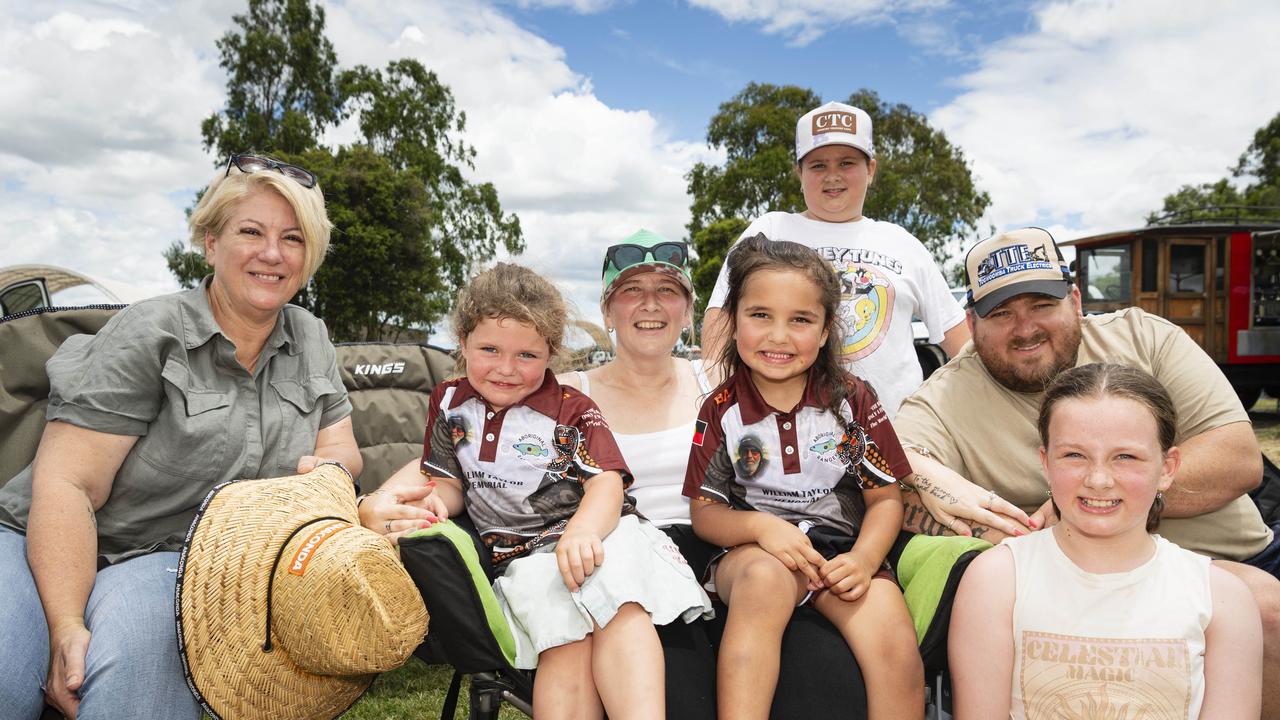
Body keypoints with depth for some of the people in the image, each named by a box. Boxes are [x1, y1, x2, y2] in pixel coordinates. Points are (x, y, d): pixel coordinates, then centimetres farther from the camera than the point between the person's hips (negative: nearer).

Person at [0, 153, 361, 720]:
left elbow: (342, 448, 13)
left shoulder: (311, 340, 8)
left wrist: (327, 467, -13)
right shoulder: (149, 334, -9)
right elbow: (66, 484, -13)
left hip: (174, 560, 3)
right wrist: (67, 627, -23)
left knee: (135, 658, -31)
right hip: (51, 547, -2)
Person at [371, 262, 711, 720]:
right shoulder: (450, 403, 14)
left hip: (590, 540, -1)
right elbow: (451, 481, 19)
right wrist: (434, 503, -8)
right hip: (522, 557, 1)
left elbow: (606, 482, -9)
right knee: (567, 639, -30)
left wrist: (583, 532, -32)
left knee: (624, 612, -34)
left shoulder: (574, 410, 4)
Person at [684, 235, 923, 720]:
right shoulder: (721, 410, 2)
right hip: (754, 550, -1)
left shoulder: (852, 400, 4)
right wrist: (762, 525, -18)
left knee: (898, 649, -26)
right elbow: (704, 512, 2)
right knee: (766, 578, -37)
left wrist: (863, 558, -14)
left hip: (841, 551, 1)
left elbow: (885, 497, 5)